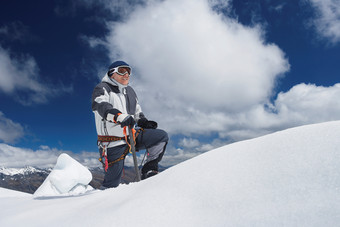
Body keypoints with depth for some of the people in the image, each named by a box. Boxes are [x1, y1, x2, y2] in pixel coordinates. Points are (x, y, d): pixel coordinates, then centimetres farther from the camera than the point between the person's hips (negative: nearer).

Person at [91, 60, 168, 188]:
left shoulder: (130, 91, 18)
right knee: (112, 184, -4)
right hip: (113, 143, -6)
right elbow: (100, 105, -25)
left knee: (162, 136, -8)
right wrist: (120, 116, -43)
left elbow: (137, 112, 28)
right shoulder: (103, 88, -3)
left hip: (132, 135, 6)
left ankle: (149, 170, -4)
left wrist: (144, 122, 6)